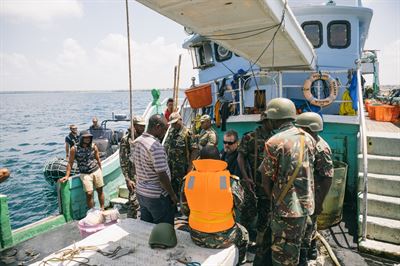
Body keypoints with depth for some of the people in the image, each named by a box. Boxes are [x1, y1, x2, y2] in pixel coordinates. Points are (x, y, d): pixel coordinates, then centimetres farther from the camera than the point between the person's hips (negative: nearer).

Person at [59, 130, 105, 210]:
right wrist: (67, 176, -6)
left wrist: (100, 170, 13)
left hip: (96, 171, 3)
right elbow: (70, 163, -3)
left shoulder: (93, 146, -2)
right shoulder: (74, 149, -9)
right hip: (85, 174, -2)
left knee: (100, 190, 9)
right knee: (89, 193, -7)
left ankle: (102, 209, 25)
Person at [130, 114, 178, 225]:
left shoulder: (135, 142, 2)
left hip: (141, 192, 8)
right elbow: (162, 176, -23)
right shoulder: (156, 146, -24)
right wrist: (173, 195, -12)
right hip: (157, 196, -8)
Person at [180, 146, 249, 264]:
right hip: (223, 238, -2)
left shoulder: (189, 179, -11)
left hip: (196, 237, 3)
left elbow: (184, 211, 1)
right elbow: (241, 205, -3)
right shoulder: (230, 180, -20)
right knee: (243, 233, 30)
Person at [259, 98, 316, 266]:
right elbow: (308, 170, 11)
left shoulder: (273, 142, -18)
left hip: (286, 207, -6)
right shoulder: (308, 138, 2)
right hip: (306, 203, 7)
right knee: (294, 246, 24)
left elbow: (266, 180, -11)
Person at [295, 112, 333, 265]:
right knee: (309, 222, 22)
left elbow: (328, 178, -22)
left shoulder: (321, 149, -23)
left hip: (312, 196, -8)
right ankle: (312, 250, 41)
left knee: (306, 225, 3)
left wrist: (319, 203, -20)